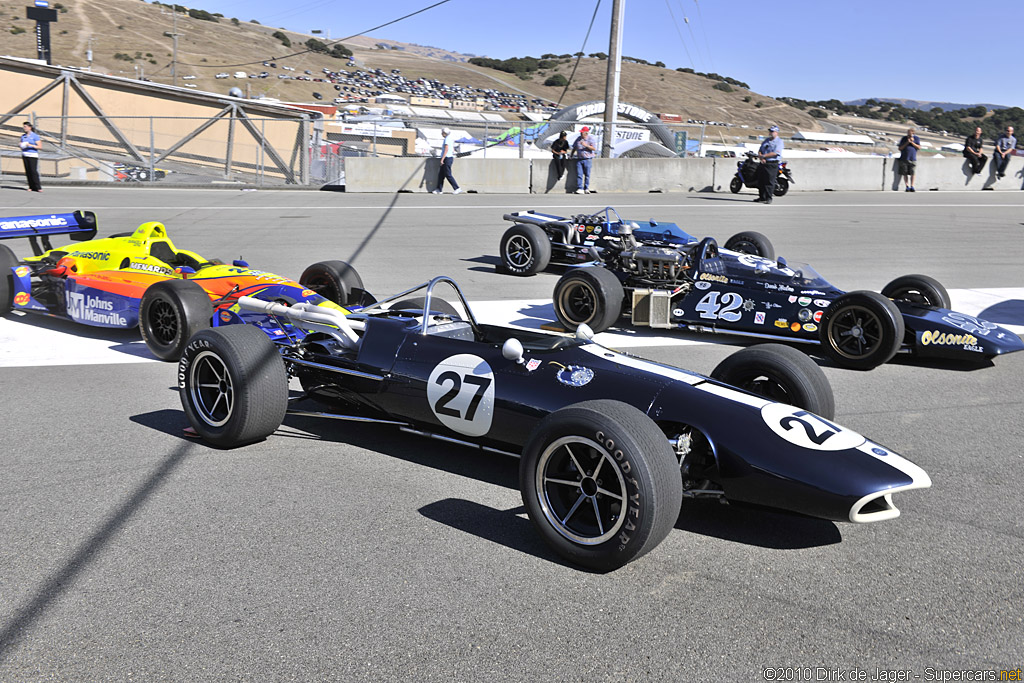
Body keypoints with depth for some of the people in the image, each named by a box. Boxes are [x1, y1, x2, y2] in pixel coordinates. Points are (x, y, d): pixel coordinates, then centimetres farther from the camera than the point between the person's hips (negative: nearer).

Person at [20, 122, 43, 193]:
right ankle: (31, 187, 3)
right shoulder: (23, 136, 14)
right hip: (25, 155, 6)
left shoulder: (35, 136, -3)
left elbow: (40, 147, -8)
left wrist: (30, 145, -17)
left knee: (33, 171, -14)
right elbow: (22, 146, 22)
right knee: (28, 172, 0)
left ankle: (38, 187, -15)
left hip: (33, 155, -6)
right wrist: (20, 146, -1)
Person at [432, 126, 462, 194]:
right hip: (450, 157, 10)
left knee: (448, 175, -8)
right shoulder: (451, 138, 16)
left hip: (447, 158, -10)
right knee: (441, 174, 11)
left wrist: (442, 159, -22)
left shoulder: (447, 139, -13)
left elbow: (446, 149, -21)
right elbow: (453, 149, 21)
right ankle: (439, 189, 12)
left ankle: (457, 188, -8)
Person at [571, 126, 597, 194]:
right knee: (579, 174, -5)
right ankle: (580, 189, -8)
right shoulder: (578, 139, 10)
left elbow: (594, 148, -13)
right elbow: (574, 148, 22)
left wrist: (586, 145, -22)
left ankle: (586, 188, 11)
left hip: (587, 159, -3)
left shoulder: (590, 140, -3)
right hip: (579, 159, 3)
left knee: (587, 175, 3)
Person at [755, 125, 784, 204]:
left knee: (769, 182, -9)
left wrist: (764, 156, -14)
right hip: (763, 163, 7)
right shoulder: (766, 140, 18)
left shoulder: (779, 142, -3)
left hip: (772, 164, -7)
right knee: (760, 181, 9)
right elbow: (760, 151, 16)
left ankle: (769, 198, -5)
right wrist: (761, 158, -5)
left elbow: (775, 153, -16)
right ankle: (762, 197, 20)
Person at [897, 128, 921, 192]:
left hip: (913, 159, -1)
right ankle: (907, 187, 5)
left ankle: (912, 187, 1)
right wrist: (907, 143, -8)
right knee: (905, 174, -1)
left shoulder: (916, 138, 7)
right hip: (904, 159, 1)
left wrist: (912, 142, -10)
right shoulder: (903, 139, 8)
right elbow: (900, 148, 3)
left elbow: (919, 147, -2)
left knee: (913, 173, -6)